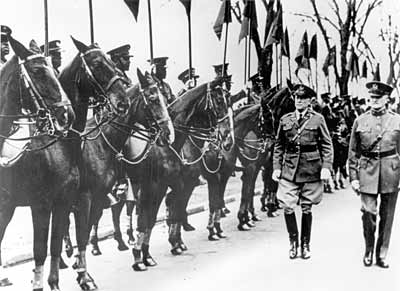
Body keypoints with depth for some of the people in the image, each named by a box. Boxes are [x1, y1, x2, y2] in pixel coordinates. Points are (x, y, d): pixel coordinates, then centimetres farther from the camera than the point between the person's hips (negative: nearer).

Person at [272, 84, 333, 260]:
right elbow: (278, 146, 11)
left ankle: (305, 244, 22)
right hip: (289, 169, 1)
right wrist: (276, 167, 3)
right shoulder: (285, 120, 7)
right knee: (287, 207, -7)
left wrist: (326, 167, -9)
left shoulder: (318, 119, 1)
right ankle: (293, 241, 14)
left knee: (306, 208, 6)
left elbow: (327, 145, 1)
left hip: (311, 169, -1)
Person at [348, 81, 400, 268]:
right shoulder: (360, 121, 4)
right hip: (367, 171, -1)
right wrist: (353, 177, 1)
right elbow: (353, 153, 6)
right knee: (368, 212, -6)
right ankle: (368, 251, 15)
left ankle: (382, 254, 19)